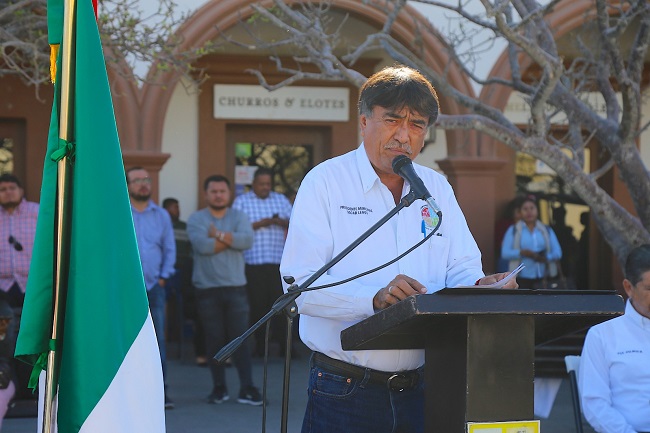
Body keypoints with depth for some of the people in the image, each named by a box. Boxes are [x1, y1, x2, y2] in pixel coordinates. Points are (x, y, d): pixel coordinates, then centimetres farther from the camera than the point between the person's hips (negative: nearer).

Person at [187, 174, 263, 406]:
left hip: (236, 286, 0)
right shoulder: (196, 219, 3)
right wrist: (232, 239, -8)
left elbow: (247, 240, -11)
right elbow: (202, 245, -15)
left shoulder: (239, 216, 8)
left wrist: (219, 235, -12)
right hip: (207, 288, 0)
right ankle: (219, 388, 15)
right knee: (215, 339, 5)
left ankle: (247, 388, -3)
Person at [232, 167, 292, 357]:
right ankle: (260, 344, 7)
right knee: (257, 303, 0)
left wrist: (282, 222, -9)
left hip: (278, 261, 2)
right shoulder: (242, 201, 7)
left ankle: (282, 342, -3)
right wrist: (260, 224, -13)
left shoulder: (281, 200, 17)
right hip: (253, 261, -2)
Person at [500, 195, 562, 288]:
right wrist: (521, 252, -23)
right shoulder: (513, 230, 4)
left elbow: (557, 253, 2)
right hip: (521, 279, -2)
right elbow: (505, 253, -6)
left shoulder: (546, 230, 10)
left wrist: (545, 258, -18)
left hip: (541, 279, 2)